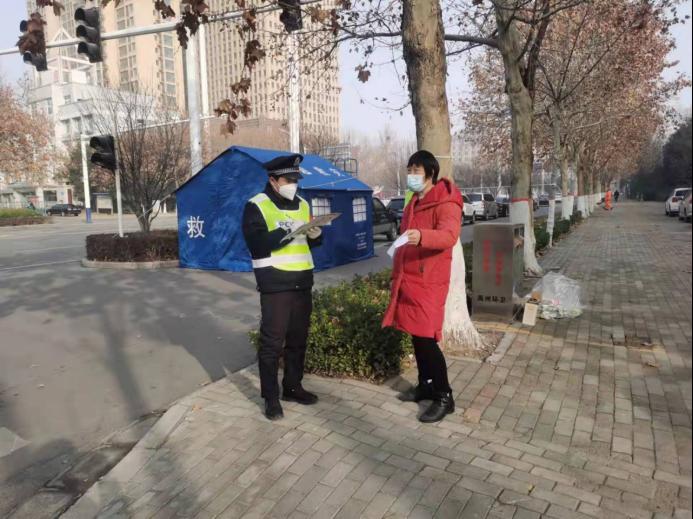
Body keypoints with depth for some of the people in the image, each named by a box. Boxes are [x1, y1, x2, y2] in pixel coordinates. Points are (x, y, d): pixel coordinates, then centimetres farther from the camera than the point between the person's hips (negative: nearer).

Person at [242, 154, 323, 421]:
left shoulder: (302, 204, 13)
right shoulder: (257, 206, -6)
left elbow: (311, 242, 19)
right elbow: (256, 245, -17)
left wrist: (315, 234, -3)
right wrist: (286, 231, -25)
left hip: (302, 282, 6)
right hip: (275, 285, -6)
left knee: (298, 339, 13)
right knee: (272, 342, -1)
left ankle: (293, 387, 29)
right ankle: (271, 397, 12)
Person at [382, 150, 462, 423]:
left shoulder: (446, 203, -11)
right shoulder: (413, 203, 17)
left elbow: (449, 235, -30)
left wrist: (421, 236, -49)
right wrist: (397, 273, 22)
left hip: (429, 281, -8)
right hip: (408, 279, 8)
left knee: (426, 338, -7)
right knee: (416, 335, 14)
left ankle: (444, 397, 7)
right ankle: (425, 385, 29)